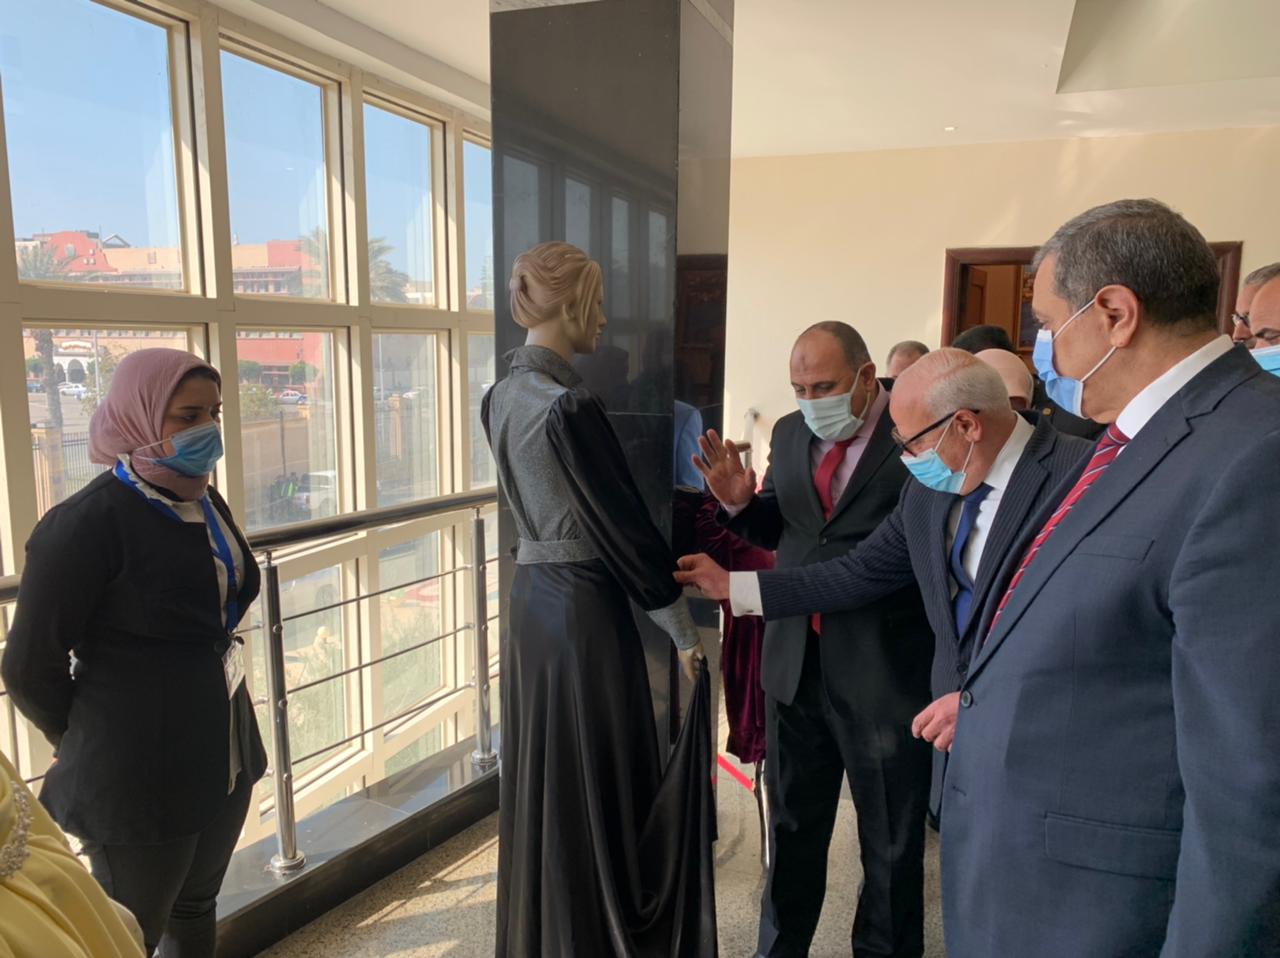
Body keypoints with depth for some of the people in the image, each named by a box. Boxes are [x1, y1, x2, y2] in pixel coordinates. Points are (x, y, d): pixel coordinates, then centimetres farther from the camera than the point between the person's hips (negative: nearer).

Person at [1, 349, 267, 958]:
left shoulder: (206, 505, 5)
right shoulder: (87, 522, -19)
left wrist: (221, 736, 16)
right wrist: (96, 746, 1)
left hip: (222, 757, 7)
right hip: (140, 777, -6)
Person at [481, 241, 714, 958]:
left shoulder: (502, 398, 6)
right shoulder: (570, 405, -20)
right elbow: (625, 522, -16)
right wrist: (684, 627, -7)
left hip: (530, 596, 9)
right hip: (584, 604, -8)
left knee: (540, 776, 20)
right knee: (598, 784, 7)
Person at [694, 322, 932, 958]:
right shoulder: (790, 433, 4)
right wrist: (740, 501, -8)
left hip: (884, 666, -4)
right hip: (795, 661, 5)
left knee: (891, 839, 15)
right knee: (792, 825, 20)